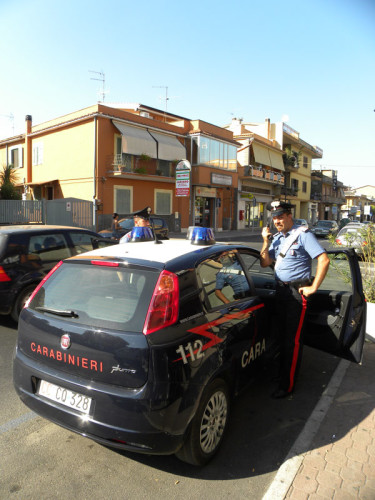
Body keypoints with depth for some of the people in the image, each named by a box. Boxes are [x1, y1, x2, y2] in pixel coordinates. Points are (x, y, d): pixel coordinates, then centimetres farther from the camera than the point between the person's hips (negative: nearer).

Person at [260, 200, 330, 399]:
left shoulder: (303, 234, -10)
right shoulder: (277, 238, 13)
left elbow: (324, 260, -17)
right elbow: (265, 263, 7)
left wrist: (313, 287, -17)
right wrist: (266, 242, -5)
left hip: (297, 292, -7)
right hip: (280, 291, 8)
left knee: (293, 338, -2)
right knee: (282, 334, 17)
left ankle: (287, 384, 6)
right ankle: (283, 370, 34)